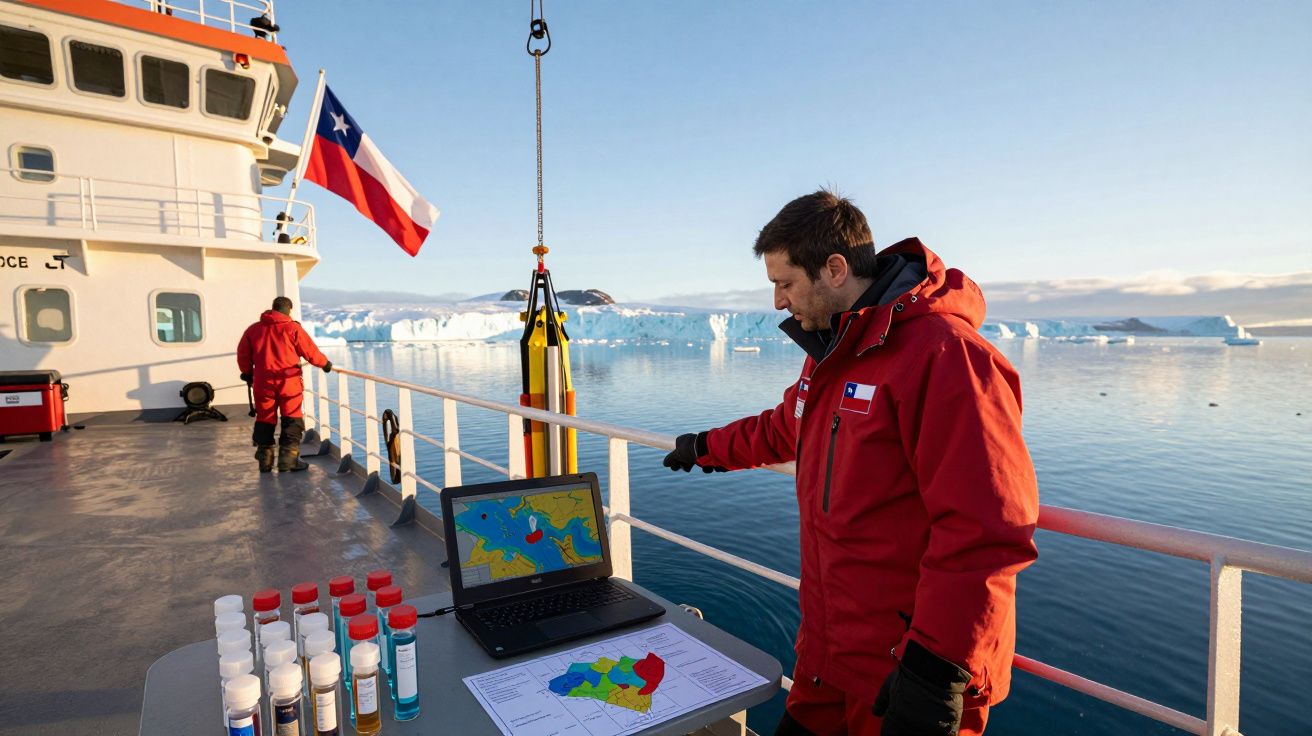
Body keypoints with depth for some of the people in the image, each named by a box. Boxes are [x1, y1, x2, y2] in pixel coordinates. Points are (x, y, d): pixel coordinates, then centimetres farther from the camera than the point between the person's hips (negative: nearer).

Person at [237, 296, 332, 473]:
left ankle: (265, 461, 18)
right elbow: (310, 351, 0)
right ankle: (288, 460, -1)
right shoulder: (293, 328, -3)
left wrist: (247, 373, 29)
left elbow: (243, 355, 13)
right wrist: (325, 363, 17)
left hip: (263, 383, 4)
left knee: (264, 421, 13)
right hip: (289, 381, -4)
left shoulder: (253, 329, 9)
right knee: (291, 421, 3)